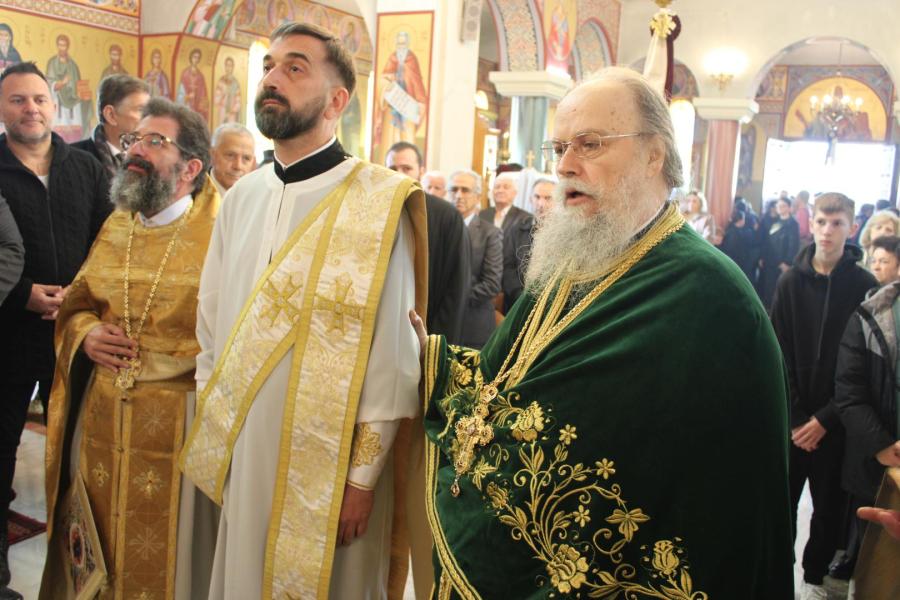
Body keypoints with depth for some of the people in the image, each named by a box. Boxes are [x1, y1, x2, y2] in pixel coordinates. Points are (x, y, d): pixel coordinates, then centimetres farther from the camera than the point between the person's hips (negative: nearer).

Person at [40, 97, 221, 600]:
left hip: (179, 419, -6)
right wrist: (85, 335, -1)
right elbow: (76, 303, 20)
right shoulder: (114, 228, 10)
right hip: (103, 413, 6)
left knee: (168, 552, 8)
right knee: (102, 544, 17)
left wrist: (169, 357, -20)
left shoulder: (220, 232, -11)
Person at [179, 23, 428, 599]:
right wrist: (211, 433, 10)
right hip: (239, 455, 5)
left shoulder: (380, 203, -12)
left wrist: (362, 477, -12)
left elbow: (393, 355, -13)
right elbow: (211, 321, 13)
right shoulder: (241, 198, 6)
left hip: (328, 464, -5)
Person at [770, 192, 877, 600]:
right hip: (792, 417, 1)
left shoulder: (865, 287, -6)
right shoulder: (791, 281, -2)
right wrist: (794, 416, -9)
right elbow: (779, 353, -2)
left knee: (830, 505, 11)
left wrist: (825, 419, -11)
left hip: (836, 421, -1)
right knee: (783, 499, 8)